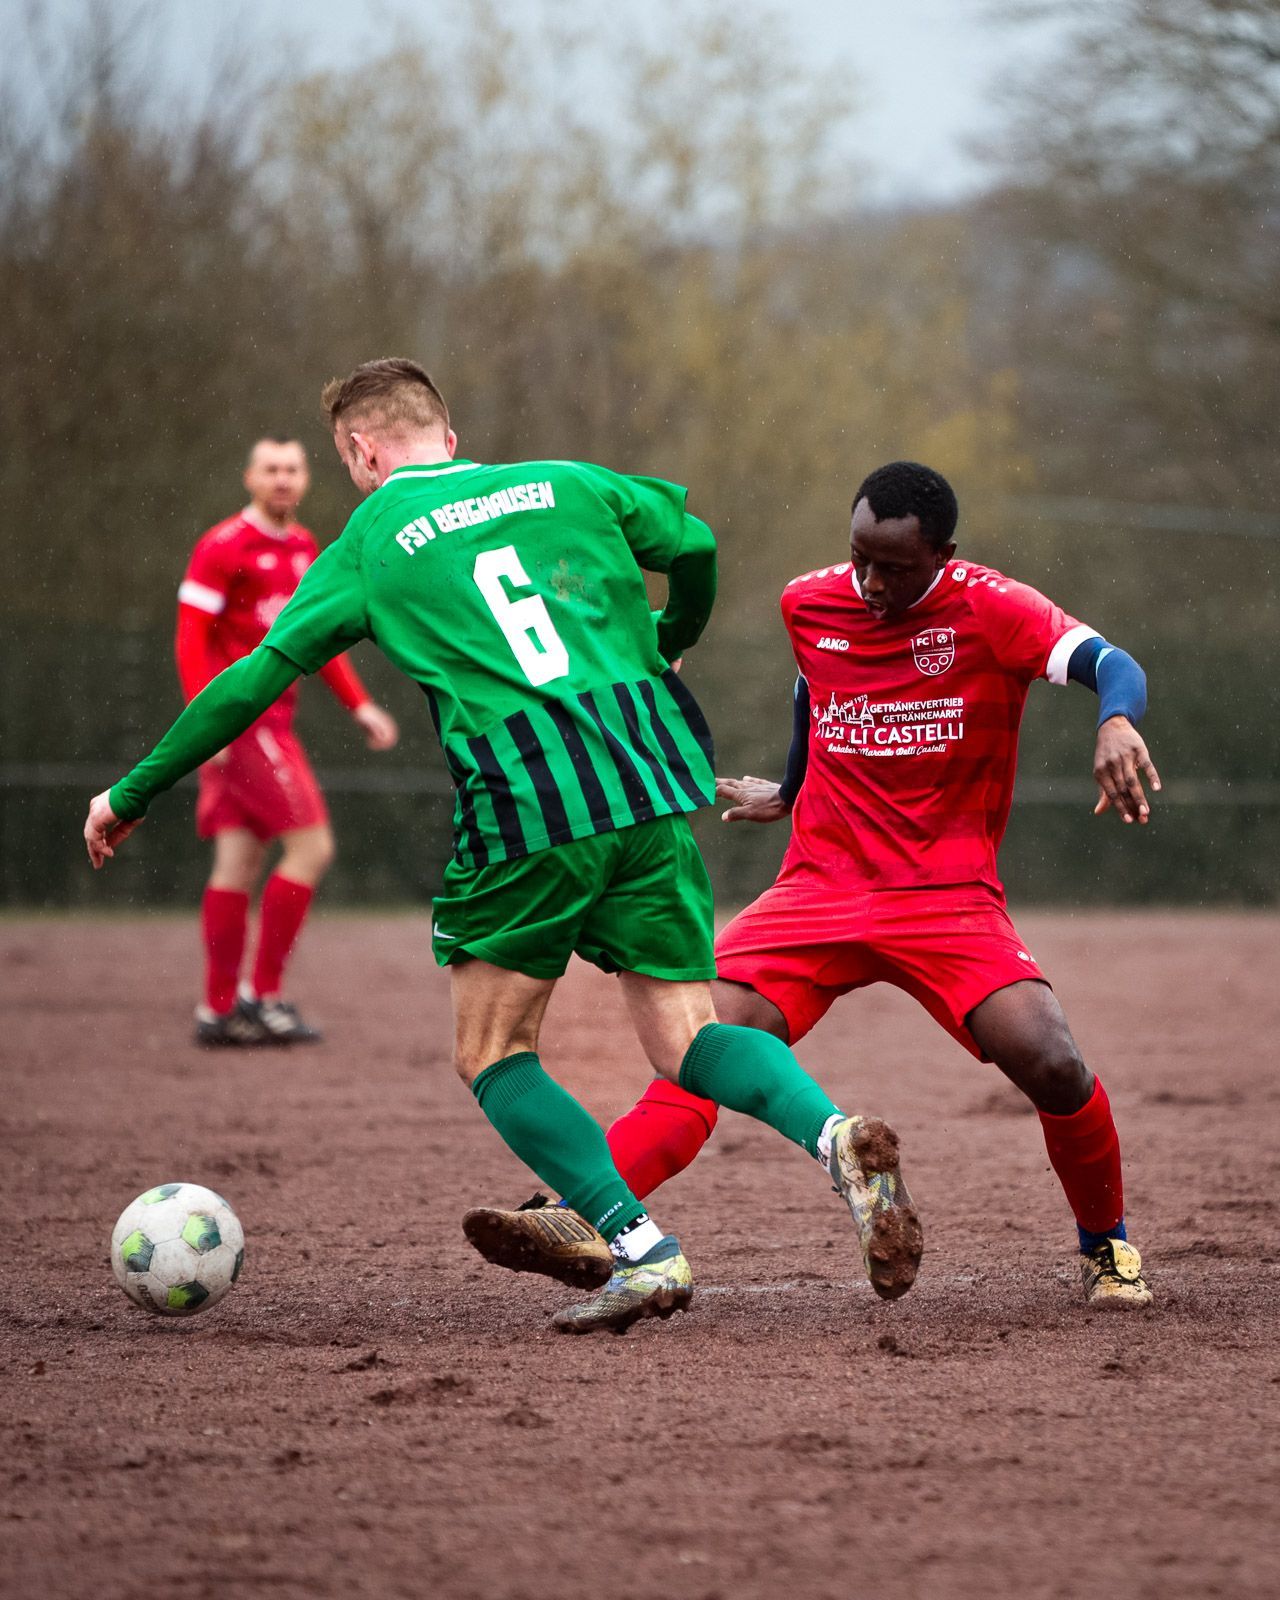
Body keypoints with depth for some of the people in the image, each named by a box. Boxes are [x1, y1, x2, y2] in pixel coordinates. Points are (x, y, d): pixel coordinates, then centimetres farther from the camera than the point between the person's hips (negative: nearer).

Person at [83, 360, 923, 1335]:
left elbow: (257, 679, 9)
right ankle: (836, 1135, -20)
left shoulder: (370, 543, 10)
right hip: (648, 779, 4)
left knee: (492, 1053, 10)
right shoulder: (564, 483, 18)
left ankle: (644, 1250, -5)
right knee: (686, 1040, 9)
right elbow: (693, 548, 13)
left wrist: (132, 795, 17)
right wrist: (669, 642, 36)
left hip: (524, 803, -4)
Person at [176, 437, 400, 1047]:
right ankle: (262, 996, -7)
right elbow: (191, 638, -14)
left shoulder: (303, 549, 16)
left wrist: (360, 705, 17)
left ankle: (219, 1010, 10)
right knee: (312, 846, -11)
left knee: (240, 861, 8)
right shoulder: (223, 548, -10)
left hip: (272, 719, 8)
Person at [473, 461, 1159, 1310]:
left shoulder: (992, 610, -10)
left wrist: (1116, 724, -47)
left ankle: (1108, 1246, 6)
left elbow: (1115, 665, -23)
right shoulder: (810, 604, 4)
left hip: (950, 897, -3)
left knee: (1052, 1064, -20)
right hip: (820, 884, 3)